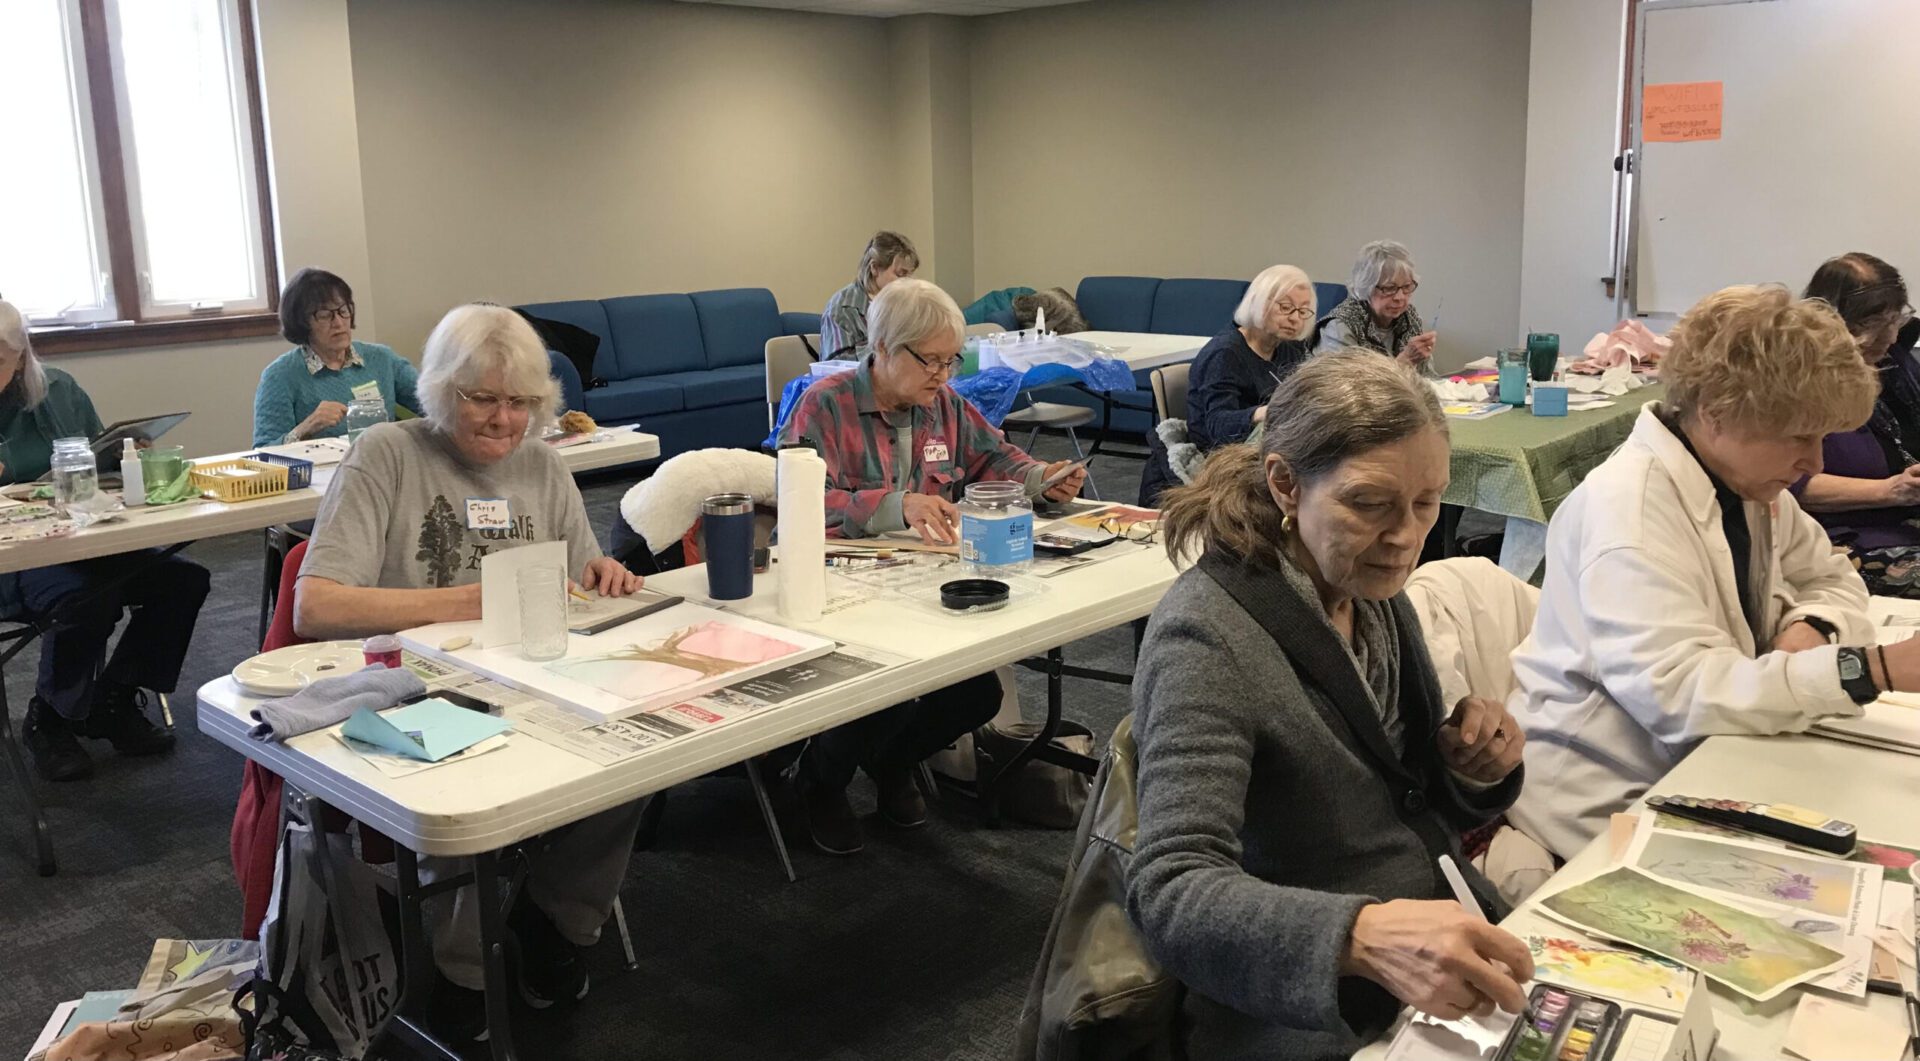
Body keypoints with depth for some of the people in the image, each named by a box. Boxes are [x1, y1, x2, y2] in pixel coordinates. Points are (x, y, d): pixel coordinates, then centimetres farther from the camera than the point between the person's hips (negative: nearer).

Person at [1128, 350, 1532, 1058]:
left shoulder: (1372, 591, 3)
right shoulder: (1206, 639, -19)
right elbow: (1169, 895, -28)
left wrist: (1472, 771, -7)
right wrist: (1361, 938, -43)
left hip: (1454, 974, 7)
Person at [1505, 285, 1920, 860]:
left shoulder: (1748, 483, 4)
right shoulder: (1627, 508, -24)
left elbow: (1833, 577, 17)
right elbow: (1678, 692, -32)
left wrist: (1811, 627, -7)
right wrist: (1871, 667, -33)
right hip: (1603, 807, -8)